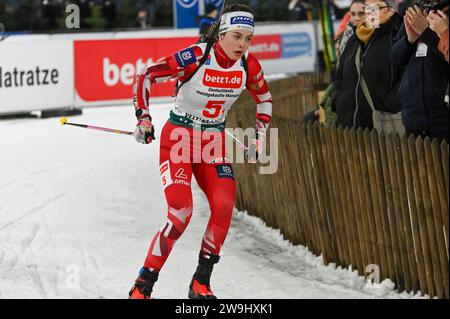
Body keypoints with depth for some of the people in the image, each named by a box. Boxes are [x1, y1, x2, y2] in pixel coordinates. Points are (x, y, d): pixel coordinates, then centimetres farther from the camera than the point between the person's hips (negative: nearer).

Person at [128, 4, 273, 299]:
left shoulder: (248, 64, -7)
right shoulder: (196, 57, -21)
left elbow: (265, 99, 13)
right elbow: (145, 77, -13)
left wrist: (259, 138, 5)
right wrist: (144, 118, -20)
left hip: (214, 144, 4)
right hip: (178, 139, -4)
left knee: (224, 207, -18)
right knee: (181, 213, -19)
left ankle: (201, 284, -4)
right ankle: (142, 287, -8)